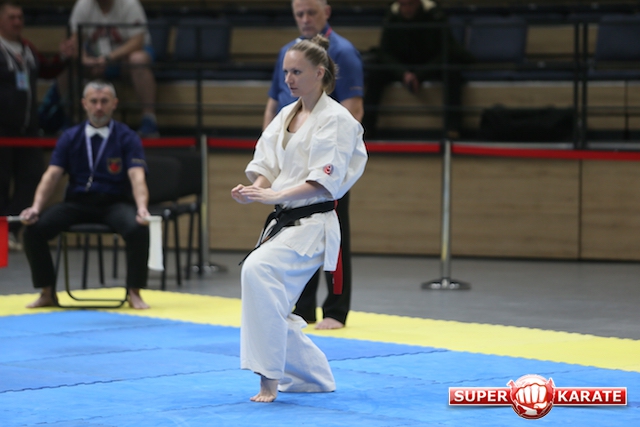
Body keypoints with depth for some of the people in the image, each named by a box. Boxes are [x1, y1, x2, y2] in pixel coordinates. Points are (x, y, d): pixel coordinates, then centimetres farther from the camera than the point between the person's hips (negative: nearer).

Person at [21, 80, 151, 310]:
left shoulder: (127, 138, 0)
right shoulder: (70, 138, 8)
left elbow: (137, 176, -13)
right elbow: (52, 174, -1)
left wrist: (142, 208, -33)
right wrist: (36, 207, -19)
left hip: (114, 203, -2)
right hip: (77, 202, 2)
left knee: (138, 229, -35)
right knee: (33, 229, -21)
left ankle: (134, 292, -14)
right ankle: (47, 293, -4)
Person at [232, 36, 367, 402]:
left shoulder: (336, 119, -10)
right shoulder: (286, 116, 14)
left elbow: (324, 181, -17)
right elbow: (267, 166, 12)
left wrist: (275, 196, -27)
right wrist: (253, 190, -11)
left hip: (312, 225, -9)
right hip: (284, 222, 9)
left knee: (257, 270, -31)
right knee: (271, 312, 9)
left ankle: (270, 380, -27)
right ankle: (318, 379, 30)